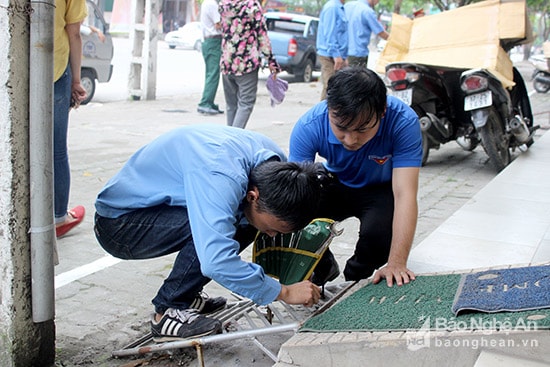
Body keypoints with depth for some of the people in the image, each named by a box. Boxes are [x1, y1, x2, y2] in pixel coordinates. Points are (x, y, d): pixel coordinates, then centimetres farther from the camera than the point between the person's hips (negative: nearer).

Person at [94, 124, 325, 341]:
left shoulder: (273, 162, -12)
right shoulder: (220, 178, -38)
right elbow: (216, 262, -45)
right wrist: (283, 292, -34)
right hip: (117, 223, -8)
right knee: (211, 224, -29)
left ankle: (185, 296, 6)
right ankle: (170, 311, -13)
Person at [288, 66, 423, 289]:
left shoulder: (403, 122, -34)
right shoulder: (309, 126, -30)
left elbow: (405, 195, -35)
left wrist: (396, 264, -42)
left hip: (382, 189, -1)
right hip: (336, 184, 2)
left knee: (379, 232, -33)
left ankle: (355, 278, 4)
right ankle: (323, 268, 6)